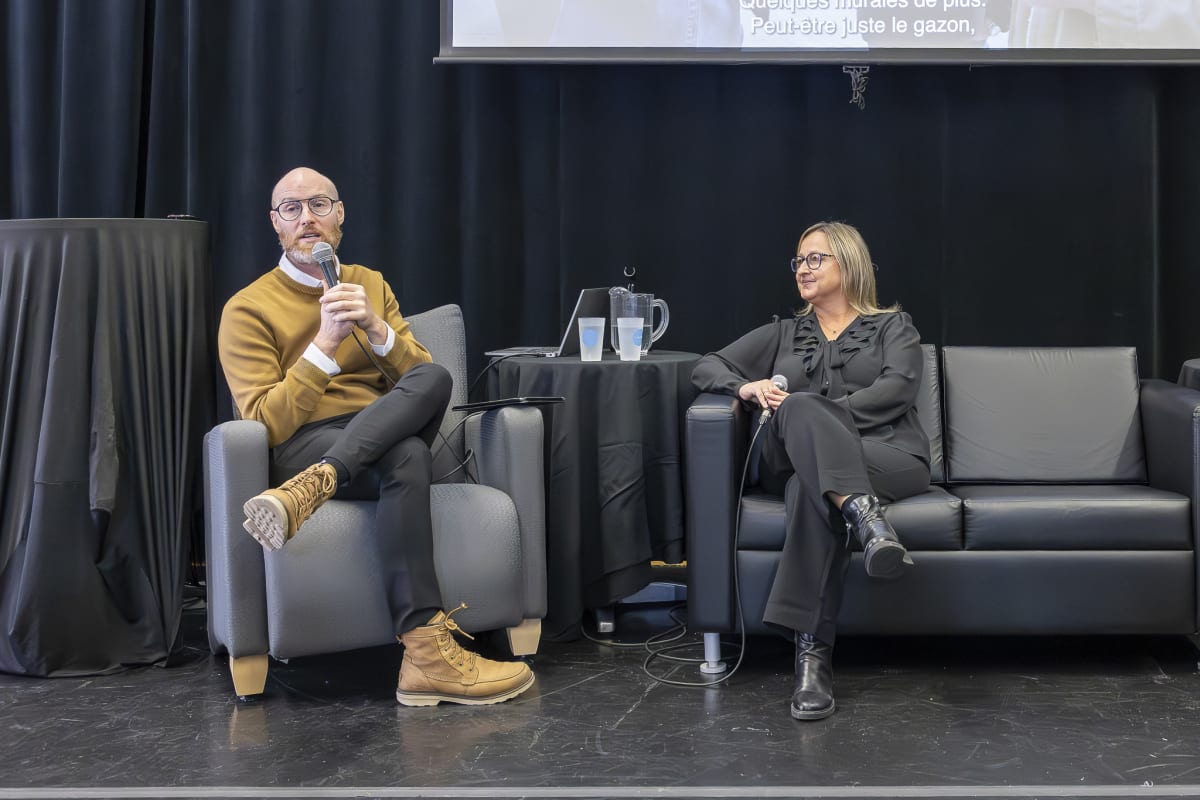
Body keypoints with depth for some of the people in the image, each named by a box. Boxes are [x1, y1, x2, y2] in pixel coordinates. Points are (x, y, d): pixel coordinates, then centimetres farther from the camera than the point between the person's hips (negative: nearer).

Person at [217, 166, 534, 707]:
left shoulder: (371, 285, 17)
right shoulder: (248, 310, 2)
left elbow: (419, 379, 8)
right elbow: (267, 424, -9)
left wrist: (375, 328, -11)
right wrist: (327, 342, -16)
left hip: (387, 430, 4)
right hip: (302, 444, -4)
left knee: (433, 378, -30)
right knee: (405, 456, -38)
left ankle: (310, 489, -44)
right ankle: (426, 653, -47)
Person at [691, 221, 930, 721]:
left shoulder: (893, 326, 21)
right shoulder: (782, 335, 30)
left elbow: (898, 390, 0)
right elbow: (705, 368, 20)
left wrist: (817, 418, -12)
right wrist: (748, 386, -5)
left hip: (888, 457, -2)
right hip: (796, 462, 2)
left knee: (813, 490, -38)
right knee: (800, 408, -36)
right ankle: (863, 515, -56)